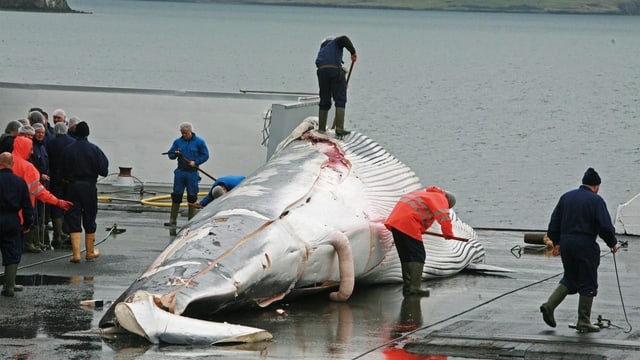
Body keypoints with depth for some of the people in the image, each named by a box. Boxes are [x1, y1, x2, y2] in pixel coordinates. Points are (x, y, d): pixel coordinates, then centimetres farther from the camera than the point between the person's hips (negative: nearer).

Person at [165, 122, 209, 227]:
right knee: (176, 196, 1)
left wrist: (195, 162, -11)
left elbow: (205, 155, 2)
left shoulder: (199, 142, -1)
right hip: (180, 172, 2)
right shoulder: (178, 142, 7)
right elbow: (170, 155, 9)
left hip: (192, 173, -2)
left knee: (192, 197, 2)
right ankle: (172, 220, 4)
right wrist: (175, 154, -14)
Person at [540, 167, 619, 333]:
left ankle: (549, 305, 3)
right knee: (588, 284, 4)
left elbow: (554, 221, 13)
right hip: (585, 245, -6)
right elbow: (605, 226, -12)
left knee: (569, 279, 20)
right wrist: (613, 243, 3)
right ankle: (583, 322, 6)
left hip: (566, 243, 6)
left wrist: (556, 242, 22)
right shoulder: (596, 200, -8)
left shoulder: (566, 197, 10)